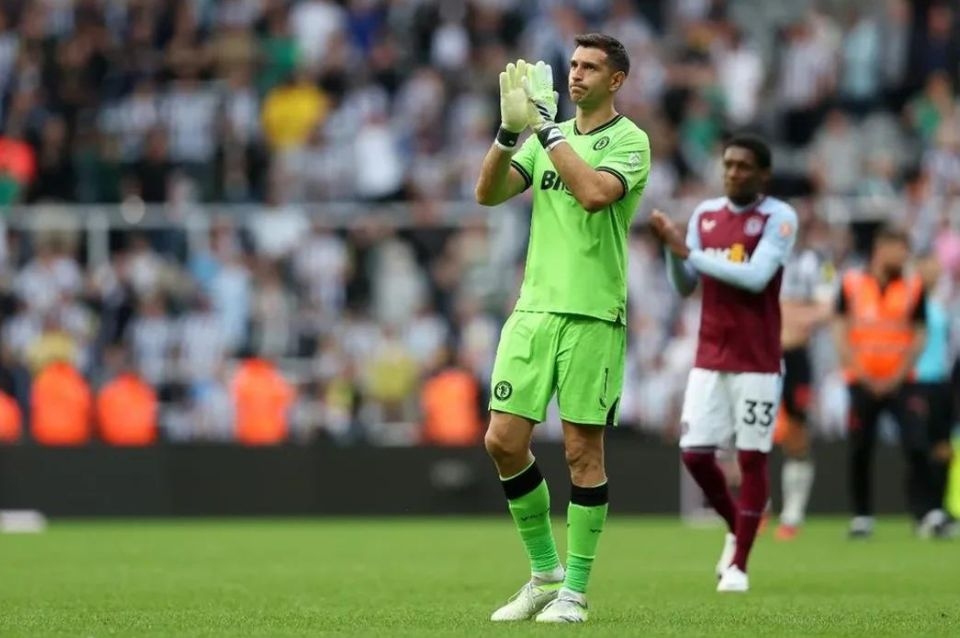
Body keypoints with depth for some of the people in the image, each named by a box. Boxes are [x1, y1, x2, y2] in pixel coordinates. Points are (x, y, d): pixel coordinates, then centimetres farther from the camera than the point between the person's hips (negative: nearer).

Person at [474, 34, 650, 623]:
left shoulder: (630, 141, -3)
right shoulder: (548, 135, 15)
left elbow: (594, 193, -22)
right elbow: (488, 193, 5)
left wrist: (546, 129, -18)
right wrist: (510, 131, -10)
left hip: (593, 314, -5)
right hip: (533, 308, 5)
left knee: (583, 451, -2)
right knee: (504, 441, -1)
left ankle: (574, 591, 6)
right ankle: (545, 572, 15)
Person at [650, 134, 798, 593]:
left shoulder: (779, 218, -7)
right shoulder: (705, 215, 9)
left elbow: (756, 276, -20)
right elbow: (685, 287, 11)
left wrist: (689, 252, -18)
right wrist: (672, 248, -8)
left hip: (757, 362, -5)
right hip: (709, 359, 5)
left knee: (752, 458, -2)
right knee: (695, 453, -1)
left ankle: (739, 565, 6)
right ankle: (736, 528, 25)